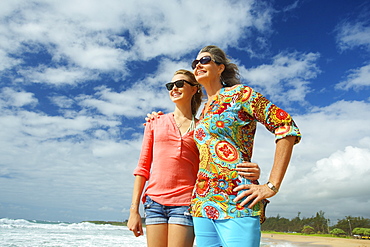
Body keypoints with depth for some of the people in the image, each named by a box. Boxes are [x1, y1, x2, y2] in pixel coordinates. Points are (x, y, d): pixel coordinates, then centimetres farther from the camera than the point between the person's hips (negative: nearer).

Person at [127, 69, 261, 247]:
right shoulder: (155, 123, 10)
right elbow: (143, 168, 9)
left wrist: (251, 172, -18)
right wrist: (134, 209, 5)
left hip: (185, 204, -2)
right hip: (154, 202, 2)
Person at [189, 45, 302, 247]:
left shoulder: (238, 94, 0)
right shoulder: (203, 111, 20)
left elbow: (287, 128, -8)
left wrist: (272, 185, -11)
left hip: (235, 202, -6)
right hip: (202, 204, 7)